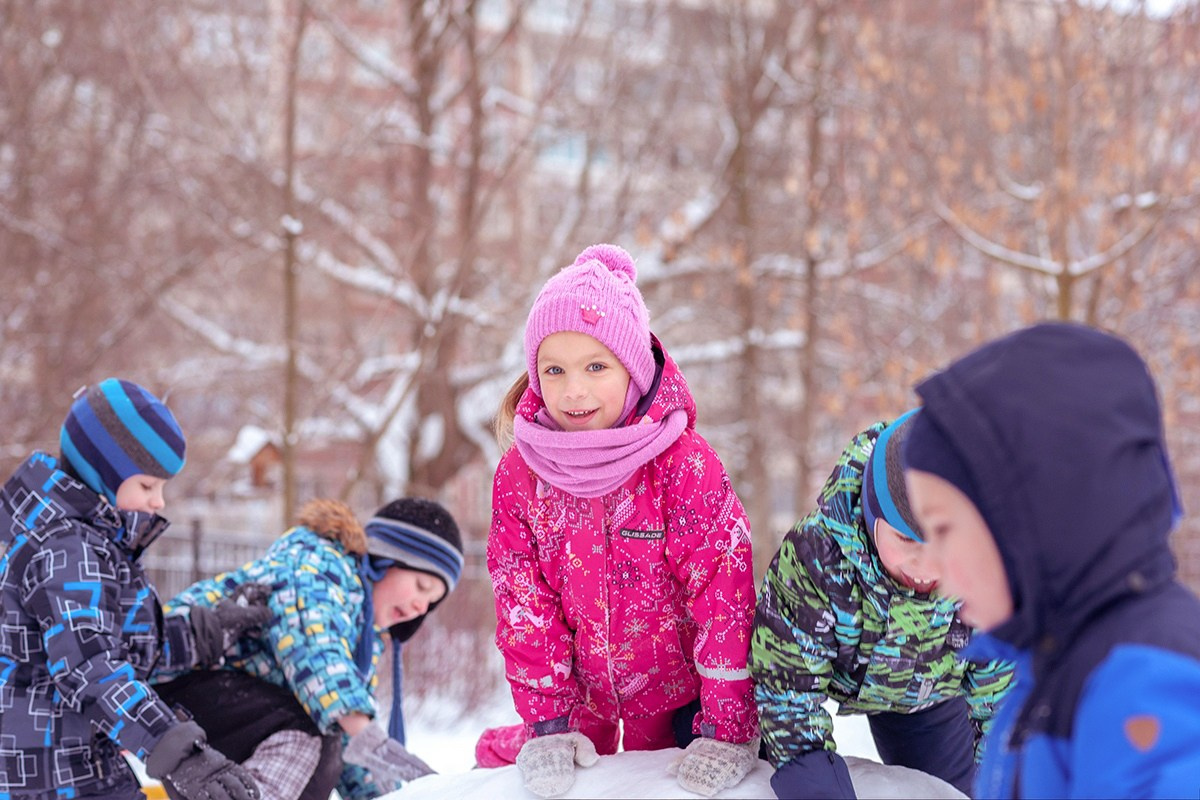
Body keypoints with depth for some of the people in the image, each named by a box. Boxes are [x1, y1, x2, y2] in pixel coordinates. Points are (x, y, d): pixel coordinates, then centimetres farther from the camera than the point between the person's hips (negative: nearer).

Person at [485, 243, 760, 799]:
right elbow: (525, 603, -8)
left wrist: (729, 728, -23)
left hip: (678, 691, -2)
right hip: (579, 692, 2)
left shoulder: (683, 463, -20)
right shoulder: (519, 476, -10)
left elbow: (724, 591, -21)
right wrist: (548, 722, -12)